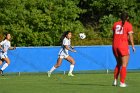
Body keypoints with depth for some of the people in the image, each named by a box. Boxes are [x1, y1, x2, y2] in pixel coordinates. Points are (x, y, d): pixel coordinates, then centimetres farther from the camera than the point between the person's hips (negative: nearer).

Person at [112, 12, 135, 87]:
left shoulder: (115, 24, 11)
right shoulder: (128, 25, -3)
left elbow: (114, 35, 13)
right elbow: (130, 36, -10)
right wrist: (133, 46, -6)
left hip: (115, 45, 5)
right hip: (123, 46, -5)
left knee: (118, 64, 20)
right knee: (124, 65, 1)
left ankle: (115, 81, 13)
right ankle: (122, 83, -5)